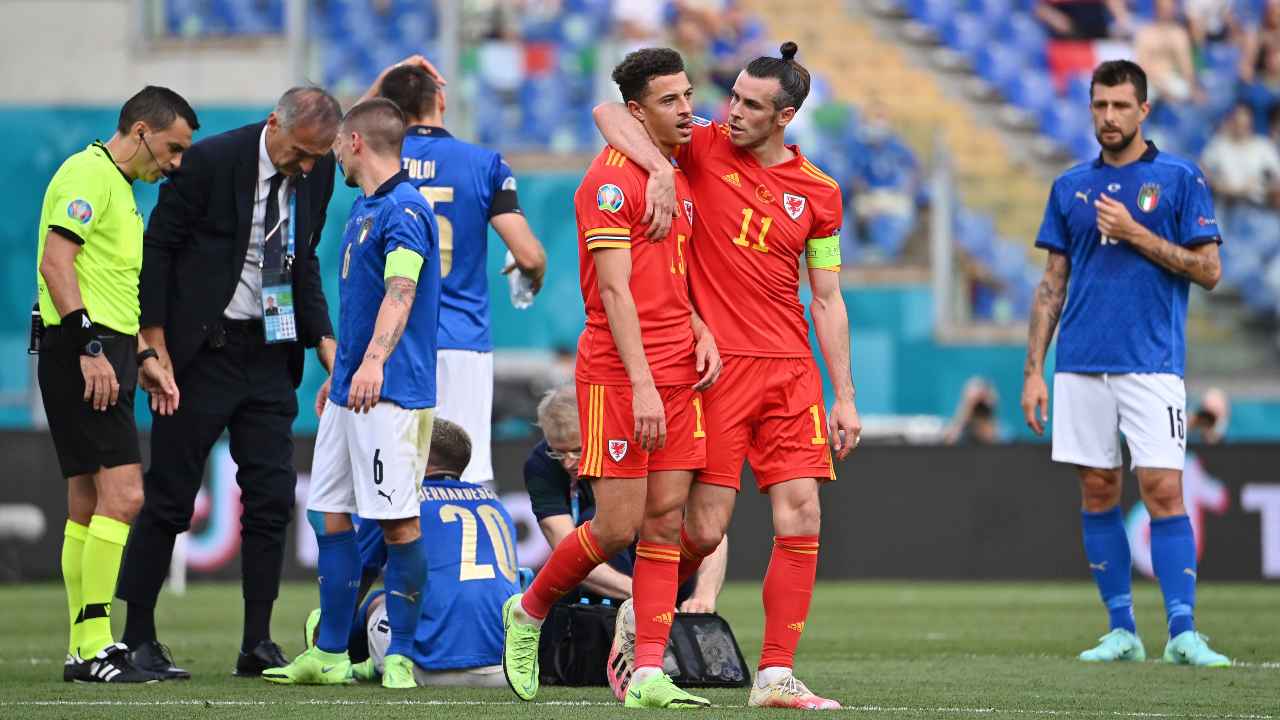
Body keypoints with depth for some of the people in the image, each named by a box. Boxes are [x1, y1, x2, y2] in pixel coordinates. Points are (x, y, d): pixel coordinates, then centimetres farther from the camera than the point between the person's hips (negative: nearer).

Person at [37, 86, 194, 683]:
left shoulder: (120, 188, 23)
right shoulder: (87, 174, -8)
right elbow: (55, 262, -18)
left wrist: (144, 358, 21)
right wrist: (89, 346, -24)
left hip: (104, 356, 11)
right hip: (83, 353, -11)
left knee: (88, 506, 10)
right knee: (122, 494, -15)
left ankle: (85, 648, 12)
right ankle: (93, 645, -17)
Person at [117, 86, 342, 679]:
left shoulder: (316, 174, 4)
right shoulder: (210, 161, -13)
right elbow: (157, 247, -9)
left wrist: (324, 340, 4)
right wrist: (155, 347, -12)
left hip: (270, 357, 5)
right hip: (203, 348, -5)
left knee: (271, 497, 0)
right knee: (170, 496, -1)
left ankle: (258, 645, 4)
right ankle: (138, 637, 6)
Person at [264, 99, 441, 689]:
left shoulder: (404, 210, -14)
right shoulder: (363, 208, 17)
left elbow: (400, 293, -28)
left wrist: (374, 362, -41)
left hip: (391, 394, -10)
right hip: (350, 392, 10)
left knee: (398, 523, -6)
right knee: (329, 514, 9)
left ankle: (400, 656, -1)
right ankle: (330, 654, 14)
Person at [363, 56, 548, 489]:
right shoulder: (485, 165, -1)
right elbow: (530, 255, -6)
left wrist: (386, 80, 29)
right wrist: (534, 276, 16)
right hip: (461, 345, -2)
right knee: (467, 482, -4)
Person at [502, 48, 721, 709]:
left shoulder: (677, 177, 16)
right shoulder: (611, 179, -10)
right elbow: (615, 289, -16)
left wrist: (702, 331, 6)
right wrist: (642, 384, -21)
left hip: (677, 377, 8)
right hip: (617, 375, -8)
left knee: (666, 519, 1)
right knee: (619, 525, -7)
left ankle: (647, 675, -1)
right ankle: (528, 611, 18)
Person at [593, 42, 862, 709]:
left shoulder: (818, 192, 8)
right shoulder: (703, 147, 1)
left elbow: (826, 299, 12)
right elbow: (609, 112, -6)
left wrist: (844, 397, 8)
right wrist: (660, 169, -22)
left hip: (792, 370, 3)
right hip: (717, 365, -3)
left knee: (801, 518, -5)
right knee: (704, 528, -6)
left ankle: (775, 675, 1)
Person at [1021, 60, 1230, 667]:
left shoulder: (1179, 179, 1)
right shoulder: (1070, 186, 12)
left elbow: (1208, 270, -3)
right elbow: (1052, 285, 14)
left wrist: (1135, 234, -11)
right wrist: (1034, 370, 7)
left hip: (1152, 364, -4)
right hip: (1081, 365, 4)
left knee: (1163, 490, -11)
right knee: (1098, 493, 4)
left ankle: (1182, 633, -11)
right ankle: (1121, 630, 11)